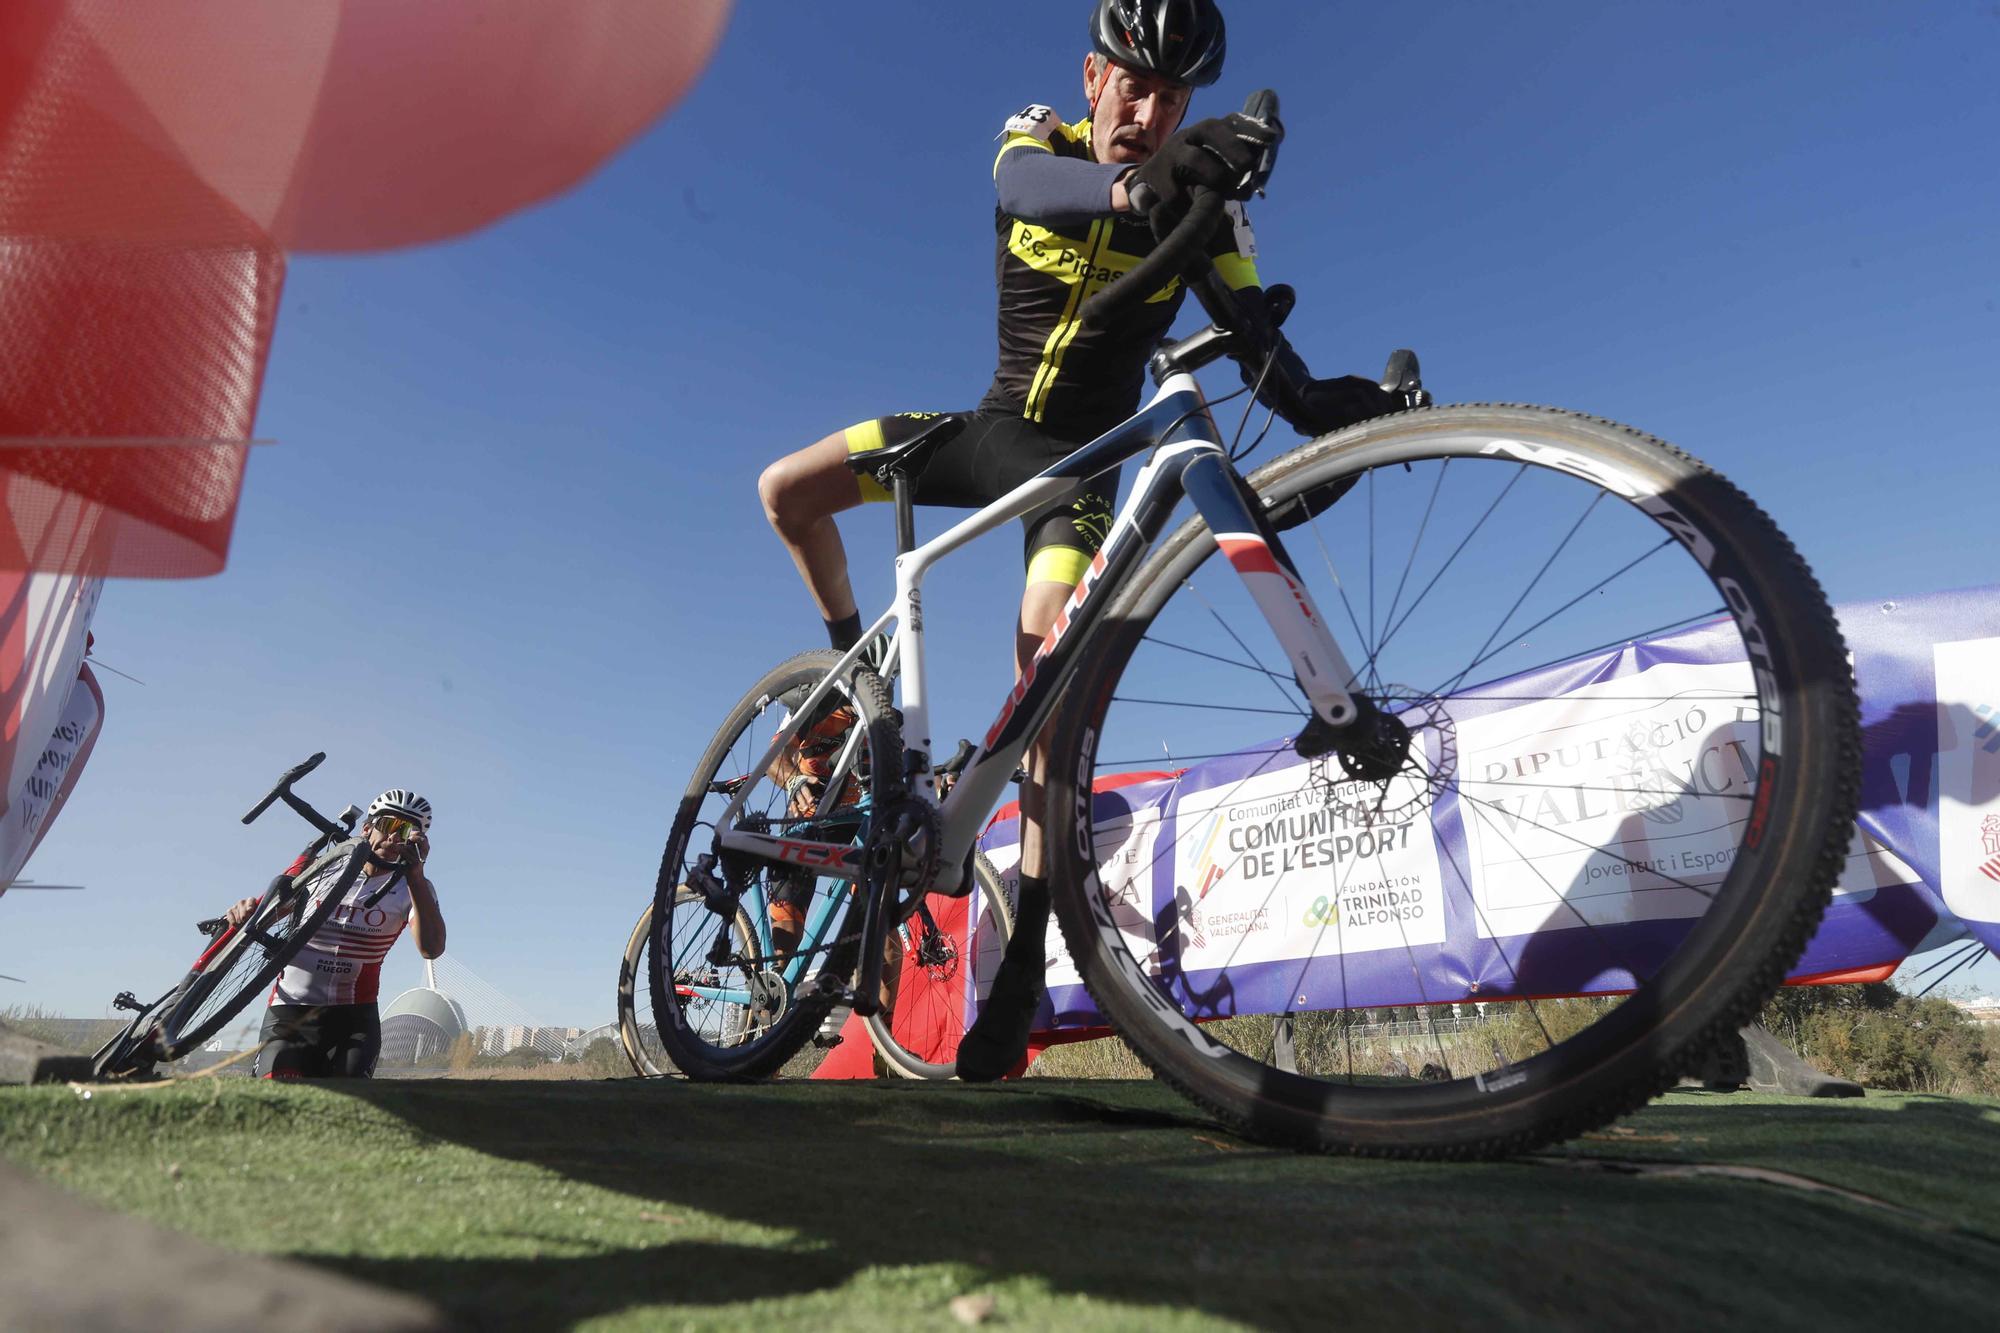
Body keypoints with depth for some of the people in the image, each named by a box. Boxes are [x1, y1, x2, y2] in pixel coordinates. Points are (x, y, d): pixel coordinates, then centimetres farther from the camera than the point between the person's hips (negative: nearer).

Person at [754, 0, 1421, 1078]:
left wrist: (1326, 403, -40)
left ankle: (1023, 961, -18)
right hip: (987, 424, 3)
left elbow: (1261, 349, -16)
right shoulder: (1038, 140, -5)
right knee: (784, 490, -11)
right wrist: (1133, 185, -55)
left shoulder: (1206, 206, -7)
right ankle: (855, 666, 16)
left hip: (1080, 459, -3)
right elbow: (1027, 189, -32)